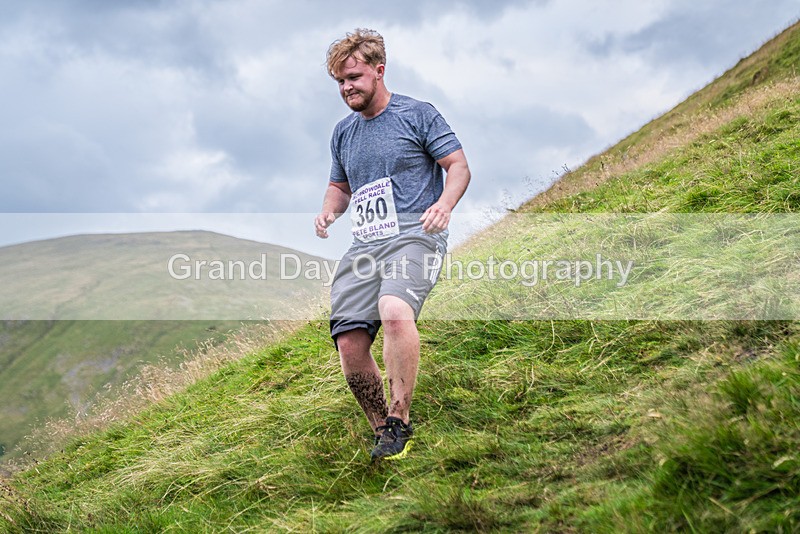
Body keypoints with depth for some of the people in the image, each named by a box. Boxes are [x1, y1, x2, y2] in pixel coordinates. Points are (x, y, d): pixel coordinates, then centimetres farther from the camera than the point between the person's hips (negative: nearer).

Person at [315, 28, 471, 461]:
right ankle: (383, 433, 11)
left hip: (414, 236, -6)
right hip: (364, 246, 6)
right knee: (349, 341, -8)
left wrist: (444, 203, -19)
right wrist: (328, 211, 9)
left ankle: (400, 420, -23)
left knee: (395, 311, -35)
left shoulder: (417, 114, 4)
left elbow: (458, 165, 2)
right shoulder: (343, 132, 21)